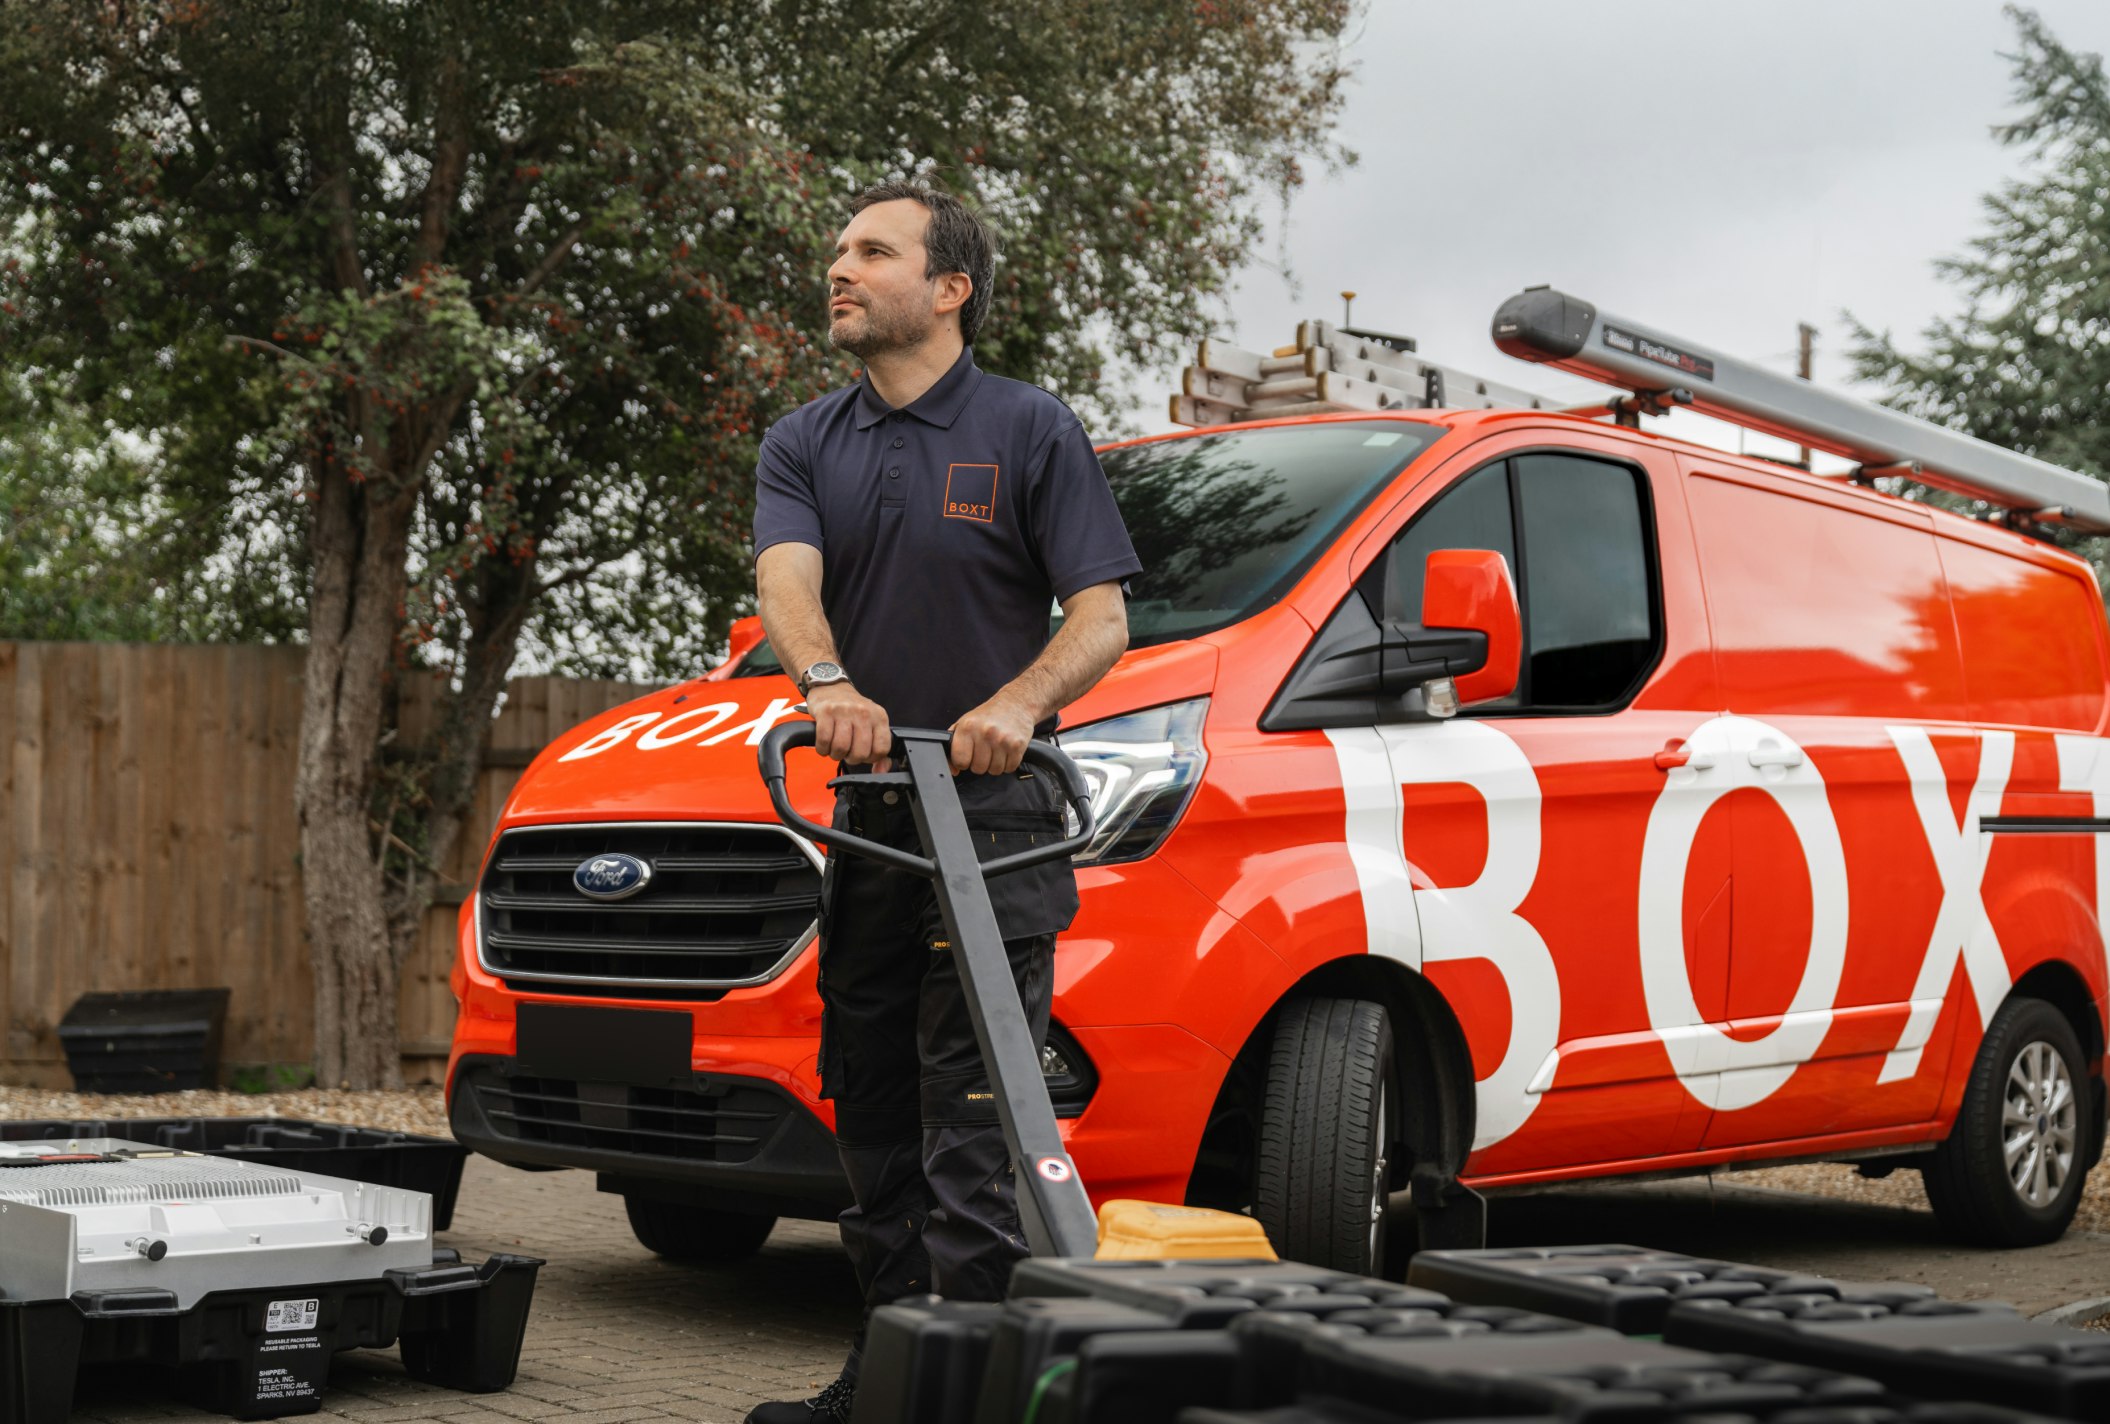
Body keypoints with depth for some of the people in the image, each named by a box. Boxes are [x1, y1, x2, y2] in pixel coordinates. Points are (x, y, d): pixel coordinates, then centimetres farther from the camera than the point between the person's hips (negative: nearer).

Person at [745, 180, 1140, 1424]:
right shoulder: (805, 444, 12)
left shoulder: (1033, 432, 0)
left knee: (970, 1123, -10)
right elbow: (788, 578, -7)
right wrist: (828, 682, -29)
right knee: (873, 1117, 13)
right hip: (865, 814, 6)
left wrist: (1016, 703, -25)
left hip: (995, 820, -6)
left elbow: (1102, 618, -5)